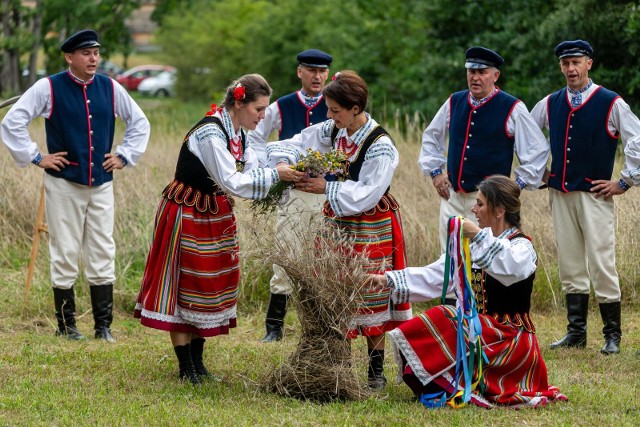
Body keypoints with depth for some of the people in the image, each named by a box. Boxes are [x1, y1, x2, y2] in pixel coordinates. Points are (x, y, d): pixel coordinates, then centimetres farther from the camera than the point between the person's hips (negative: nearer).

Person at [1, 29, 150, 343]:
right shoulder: (49, 88, -7)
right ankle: (66, 326, 10)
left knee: (103, 254, 3)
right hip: (64, 184, -3)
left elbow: (139, 122, 19)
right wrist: (35, 157, -6)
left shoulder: (110, 88, 5)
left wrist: (124, 156, 11)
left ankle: (103, 326, 8)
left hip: (101, 184, 3)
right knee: (65, 255, 1)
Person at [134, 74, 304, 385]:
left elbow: (251, 171, 3)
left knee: (211, 285, 11)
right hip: (186, 216, -9)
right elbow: (231, 182, -28)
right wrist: (275, 175, -26)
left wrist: (285, 177, -15)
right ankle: (186, 368, 4)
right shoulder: (210, 133, -24)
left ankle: (197, 364, 19)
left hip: (214, 216, 9)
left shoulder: (237, 133, 5)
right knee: (183, 287, -1)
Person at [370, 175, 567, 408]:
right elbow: (435, 275, 12)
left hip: (511, 340, -7)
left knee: (443, 321, -26)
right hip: (479, 331, 7)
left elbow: (511, 268, -34)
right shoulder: (476, 245, 15)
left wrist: (480, 236, -35)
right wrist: (389, 279, 3)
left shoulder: (522, 246, -8)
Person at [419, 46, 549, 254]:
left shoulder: (512, 109, -5)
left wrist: (518, 184, -3)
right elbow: (431, 137, 25)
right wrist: (434, 171, 16)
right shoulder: (454, 102, 9)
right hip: (452, 196, 5)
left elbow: (538, 149, 0)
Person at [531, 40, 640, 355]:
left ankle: (612, 336, 0)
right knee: (570, 267, 8)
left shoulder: (611, 104, -5)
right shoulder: (550, 104, 9)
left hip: (595, 196, -5)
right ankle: (576, 332, 15)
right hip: (560, 195, 5)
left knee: (602, 265, -7)